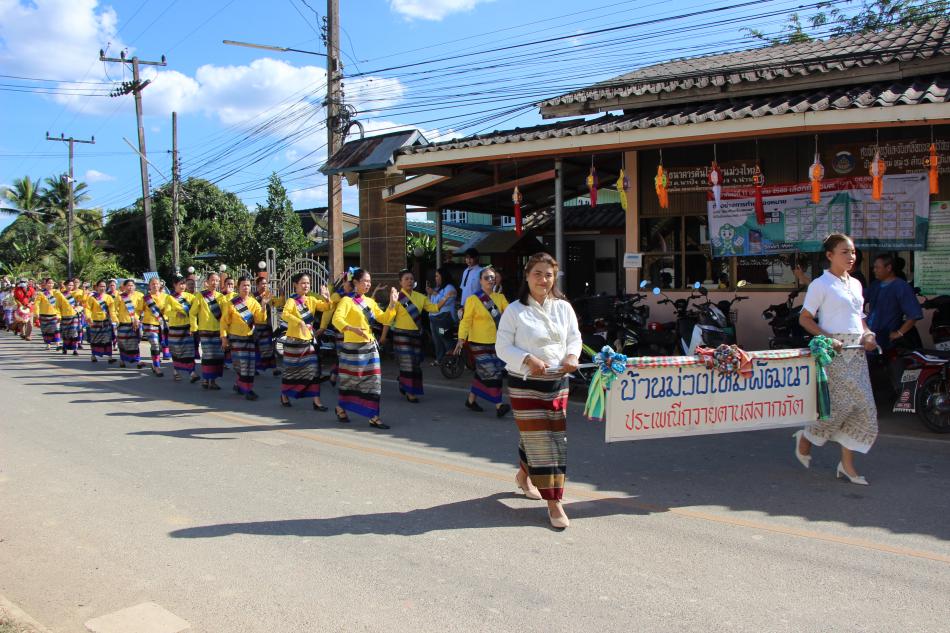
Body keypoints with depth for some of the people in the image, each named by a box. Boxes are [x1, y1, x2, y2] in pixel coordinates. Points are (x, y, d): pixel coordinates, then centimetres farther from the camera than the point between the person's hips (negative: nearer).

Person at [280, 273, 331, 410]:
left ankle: (316, 400, 3)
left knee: (313, 370, 0)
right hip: (294, 340, -5)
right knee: (291, 370, 8)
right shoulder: (291, 301, -11)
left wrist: (327, 299, -22)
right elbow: (285, 314, -29)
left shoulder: (311, 300, 7)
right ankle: (284, 395, 30)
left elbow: (325, 307, -1)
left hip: (309, 339, 5)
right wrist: (300, 322, -43)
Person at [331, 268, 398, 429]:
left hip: (370, 346, 6)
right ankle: (341, 408, 33)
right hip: (353, 347, -6)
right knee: (350, 381, 8)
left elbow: (384, 319, 11)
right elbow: (337, 319, -24)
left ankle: (373, 417, 2)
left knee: (373, 381, 0)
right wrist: (352, 328, -40)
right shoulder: (347, 301, -8)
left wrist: (392, 304, -2)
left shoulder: (370, 302, 13)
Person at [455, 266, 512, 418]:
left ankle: (471, 399, 28)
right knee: (492, 373, -11)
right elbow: (466, 321, -10)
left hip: (496, 342, 6)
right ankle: (498, 405, -9)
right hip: (479, 343, -6)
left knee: (482, 373, 14)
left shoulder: (500, 298, 8)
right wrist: (461, 339, -18)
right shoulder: (473, 300, -7)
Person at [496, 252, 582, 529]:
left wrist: (572, 356, -12)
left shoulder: (563, 307, 5)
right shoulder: (515, 310, -7)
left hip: (558, 382, 5)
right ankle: (553, 504, 3)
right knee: (540, 441, -5)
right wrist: (528, 360, -22)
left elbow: (574, 337, 10)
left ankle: (524, 475, 41)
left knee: (556, 439, 14)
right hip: (525, 384, -5)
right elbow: (503, 347, -6)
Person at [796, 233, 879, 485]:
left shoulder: (855, 284, 16)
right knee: (844, 402, -10)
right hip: (834, 351, -7)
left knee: (864, 407, 3)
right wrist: (828, 338, -19)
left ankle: (847, 464, 11)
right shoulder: (821, 285, -5)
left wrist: (868, 334, 4)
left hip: (856, 351, 7)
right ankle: (806, 437, 16)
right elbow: (804, 319, -7)